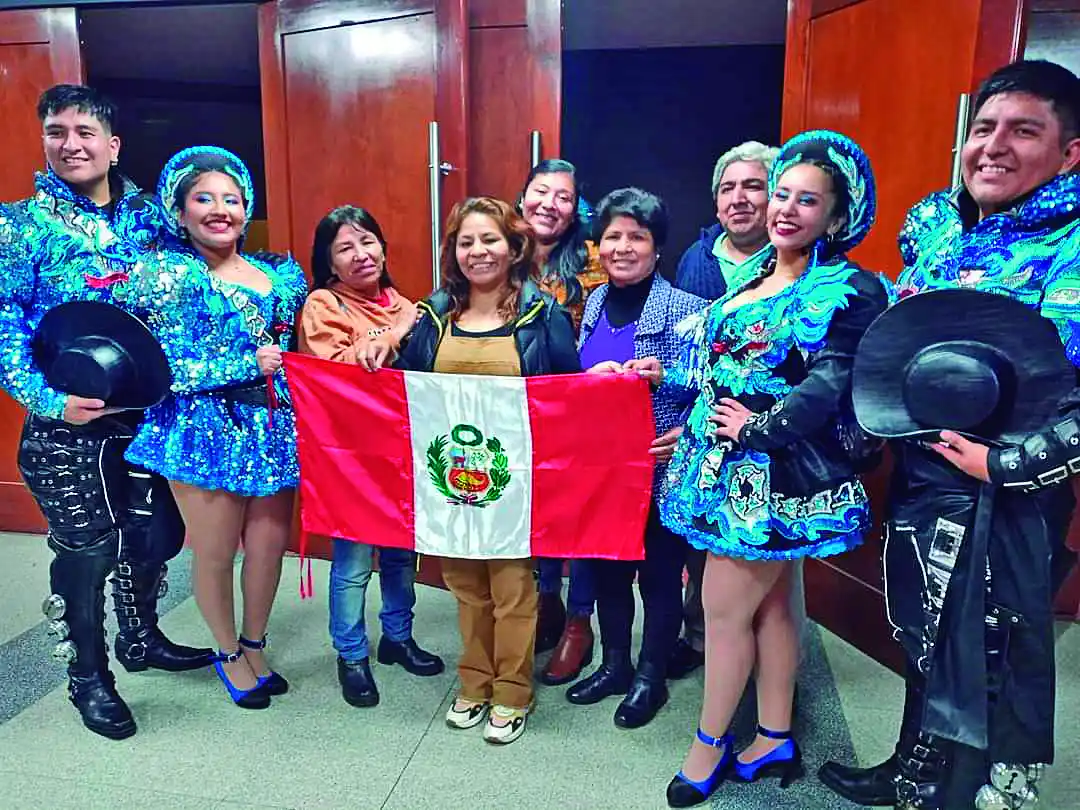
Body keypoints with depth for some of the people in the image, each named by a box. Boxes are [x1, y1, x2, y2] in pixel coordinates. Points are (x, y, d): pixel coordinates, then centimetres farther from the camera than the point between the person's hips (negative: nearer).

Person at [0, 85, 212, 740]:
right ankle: (88, 674, 29)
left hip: (146, 412, 4)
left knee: (156, 531, 14)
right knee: (85, 548, 6)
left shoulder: (148, 217, 6)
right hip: (67, 422, -4)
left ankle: (141, 638, 40)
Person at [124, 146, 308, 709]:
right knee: (215, 553, 8)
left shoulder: (277, 272, 10)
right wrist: (249, 365, -16)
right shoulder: (167, 275, -6)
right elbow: (163, 370, -12)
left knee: (270, 544, 11)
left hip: (273, 428, 5)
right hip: (207, 431, -4)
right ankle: (228, 653, 33)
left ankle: (254, 644, 36)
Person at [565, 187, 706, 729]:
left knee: (659, 574, 11)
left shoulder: (685, 310, -13)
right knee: (606, 568, 18)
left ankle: (650, 678, 31)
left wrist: (684, 435, -26)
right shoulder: (594, 303, 5)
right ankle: (614, 664, 38)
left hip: (660, 473, -6)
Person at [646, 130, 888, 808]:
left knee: (726, 610, 1)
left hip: (780, 473, -8)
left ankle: (710, 747, 21)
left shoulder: (849, 291, -11)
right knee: (769, 604, 17)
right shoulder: (755, 277, 12)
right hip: (732, 466, 8)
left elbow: (832, 383, -21)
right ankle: (775, 741, 32)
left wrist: (761, 428, -19)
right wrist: (668, 375, 7)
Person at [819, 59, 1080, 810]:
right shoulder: (935, 223, 6)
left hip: (1002, 498, -7)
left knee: (994, 662, 9)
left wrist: (1003, 464, -22)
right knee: (924, 636, 23)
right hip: (917, 475, 7)